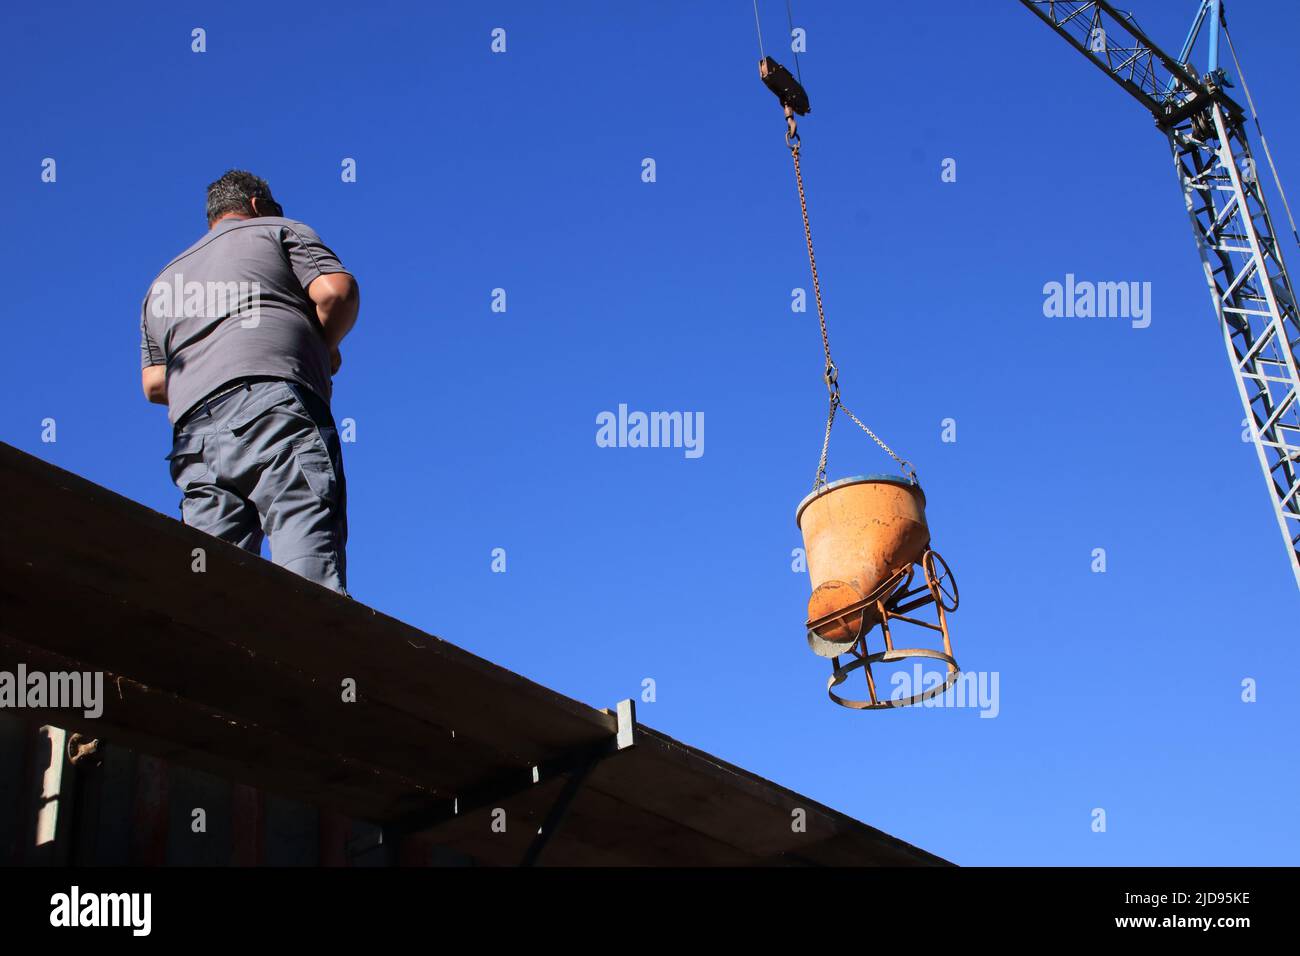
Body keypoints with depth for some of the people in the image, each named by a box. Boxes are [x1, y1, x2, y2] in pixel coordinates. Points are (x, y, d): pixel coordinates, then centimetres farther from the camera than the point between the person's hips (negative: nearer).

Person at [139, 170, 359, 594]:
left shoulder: (163, 283, 36)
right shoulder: (279, 230, 22)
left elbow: (152, 383, 28)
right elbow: (338, 291, 4)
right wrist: (326, 350, 20)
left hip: (194, 430, 5)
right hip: (276, 402, -5)